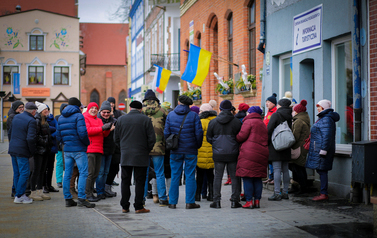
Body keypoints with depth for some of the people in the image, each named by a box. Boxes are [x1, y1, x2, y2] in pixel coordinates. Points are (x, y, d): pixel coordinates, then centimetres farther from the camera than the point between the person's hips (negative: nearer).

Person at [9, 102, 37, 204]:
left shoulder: (16, 117, 11)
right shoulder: (31, 121, -14)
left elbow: (10, 133, 19)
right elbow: (30, 138, -21)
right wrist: (32, 151, -9)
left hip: (12, 149, 8)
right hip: (22, 150, -8)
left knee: (16, 173, 14)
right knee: (24, 173, -2)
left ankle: (18, 194, 21)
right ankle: (19, 196, -2)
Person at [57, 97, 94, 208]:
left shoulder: (61, 118, 14)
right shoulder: (78, 116, -7)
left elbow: (58, 137, 14)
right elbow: (82, 133, -18)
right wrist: (87, 143, -3)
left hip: (67, 150, 7)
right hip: (79, 149, -7)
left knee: (67, 174, 9)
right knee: (83, 173, -4)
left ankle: (67, 199, 11)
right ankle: (81, 198, -10)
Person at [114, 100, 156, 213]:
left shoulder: (121, 119, 5)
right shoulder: (146, 119, -4)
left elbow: (116, 138, 9)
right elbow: (152, 138, -5)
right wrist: (147, 149, 9)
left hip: (125, 155, 3)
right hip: (141, 156, -3)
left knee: (125, 181, 9)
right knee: (140, 182, 2)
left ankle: (125, 206, 9)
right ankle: (138, 207, 1)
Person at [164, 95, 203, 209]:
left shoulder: (170, 115, 1)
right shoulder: (194, 115, -4)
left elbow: (166, 132, 0)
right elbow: (199, 133, -8)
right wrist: (198, 145, 7)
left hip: (175, 151, 2)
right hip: (191, 150, -2)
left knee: (175, 176, 7)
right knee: (190, 176, 4)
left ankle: (172, 202, 10)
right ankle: (190, 202, 4)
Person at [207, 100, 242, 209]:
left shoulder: (213, 122, 1)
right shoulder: (237, 122, -3)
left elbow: (209, 138, 7)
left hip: (218, 154, 1)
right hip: (233, 154, -1)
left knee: (218, 177, 6)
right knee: (234, 177, 7)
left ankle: (216, 201, 6)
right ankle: (234, 201, 8)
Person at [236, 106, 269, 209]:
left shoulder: (248, 122, -3)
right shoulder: (262, 124, 20)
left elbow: (241, 136, -9)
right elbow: (266, 139, 19)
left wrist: (235, 139, 9)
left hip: (249, 154, -7)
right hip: (262, 153, 7)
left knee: (247, 178, -4)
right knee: (258, 178, 11)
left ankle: (249, 201, -5)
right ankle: (257, 200, 11)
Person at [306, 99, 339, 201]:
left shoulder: (326, 119, -14)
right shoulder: (323, 118, 19)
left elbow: (327, 136, -21)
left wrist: (323, 150, -24)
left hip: (322, 150, -11)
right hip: (318, 150, 11)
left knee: (322, 170, -8)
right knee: (321, 171, 11)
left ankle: (324, 194, -7)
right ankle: (323, 193, 15)